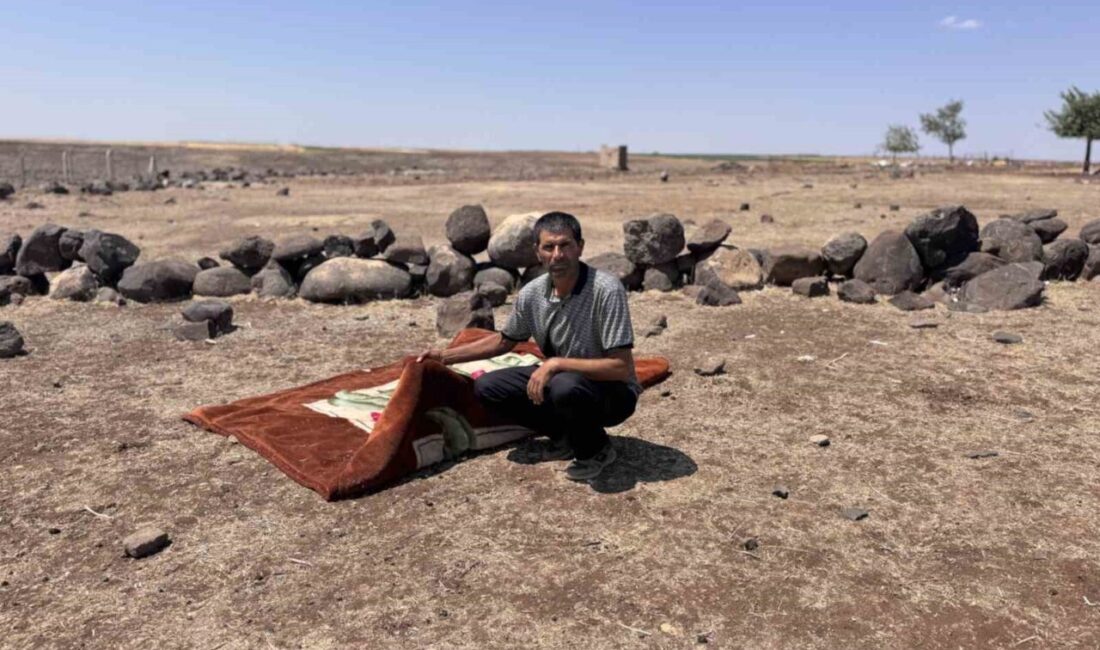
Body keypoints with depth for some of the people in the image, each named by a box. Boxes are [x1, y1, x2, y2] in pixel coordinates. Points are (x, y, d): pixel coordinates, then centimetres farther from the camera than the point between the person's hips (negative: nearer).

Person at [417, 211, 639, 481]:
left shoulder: (606, 289, -27)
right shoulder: (532, 294, -8)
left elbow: (621, 367, -29)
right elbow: (504, 340, 11)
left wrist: (555, 363, -30)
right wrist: (445, 356, 9)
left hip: (613, 391, -6)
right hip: (559, 378, 6)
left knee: (566, 387, -38)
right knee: (487, 387, -5)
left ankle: (596, 449, -6)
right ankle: (567, 435, 8)